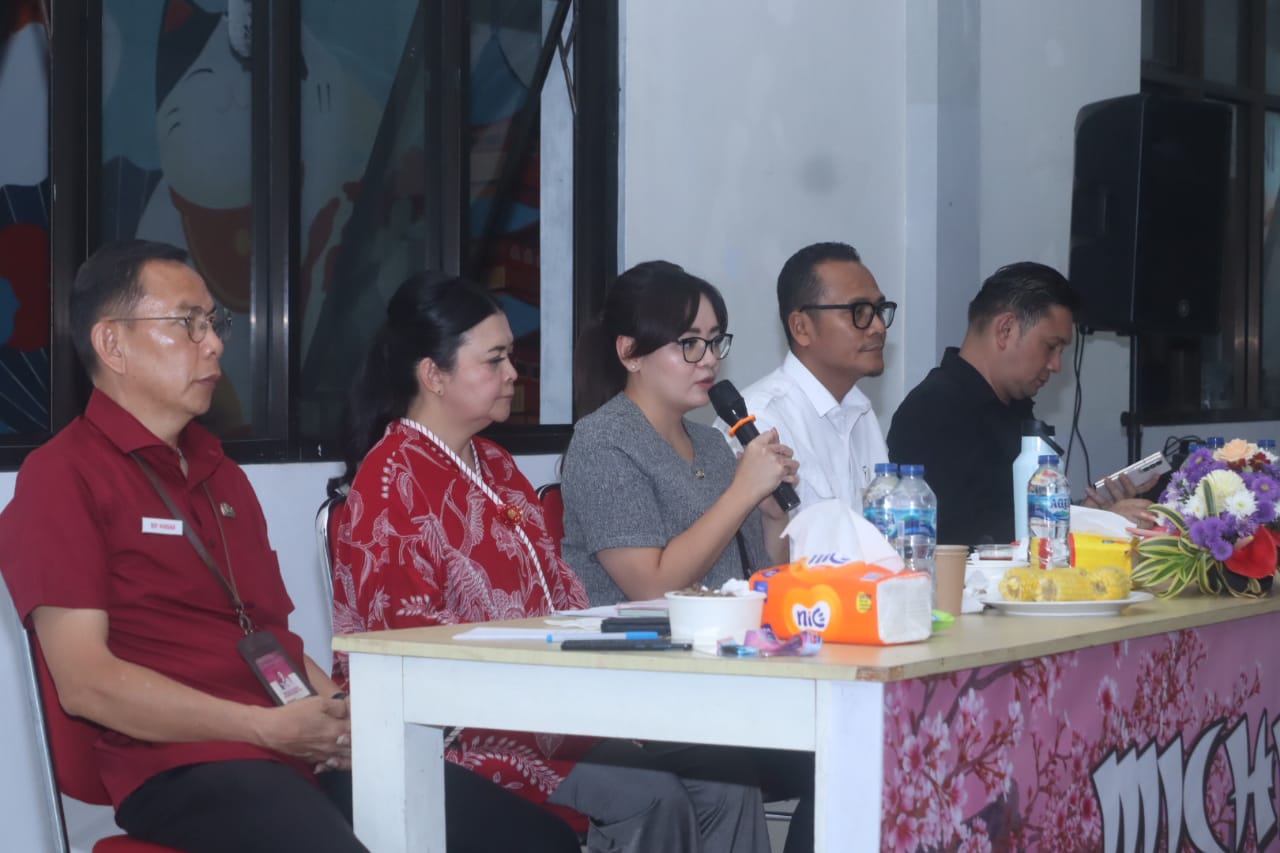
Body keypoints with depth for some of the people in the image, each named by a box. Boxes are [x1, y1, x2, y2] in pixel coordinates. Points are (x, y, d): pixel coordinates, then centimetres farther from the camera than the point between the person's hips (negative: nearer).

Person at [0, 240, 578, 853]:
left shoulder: (222, 475, 25)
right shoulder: (62, 476, 0)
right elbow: (85, 682, -10)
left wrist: (347, 717, 3)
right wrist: (269, 728, -13)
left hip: (313, 754, 7)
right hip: (185, 769, -7)